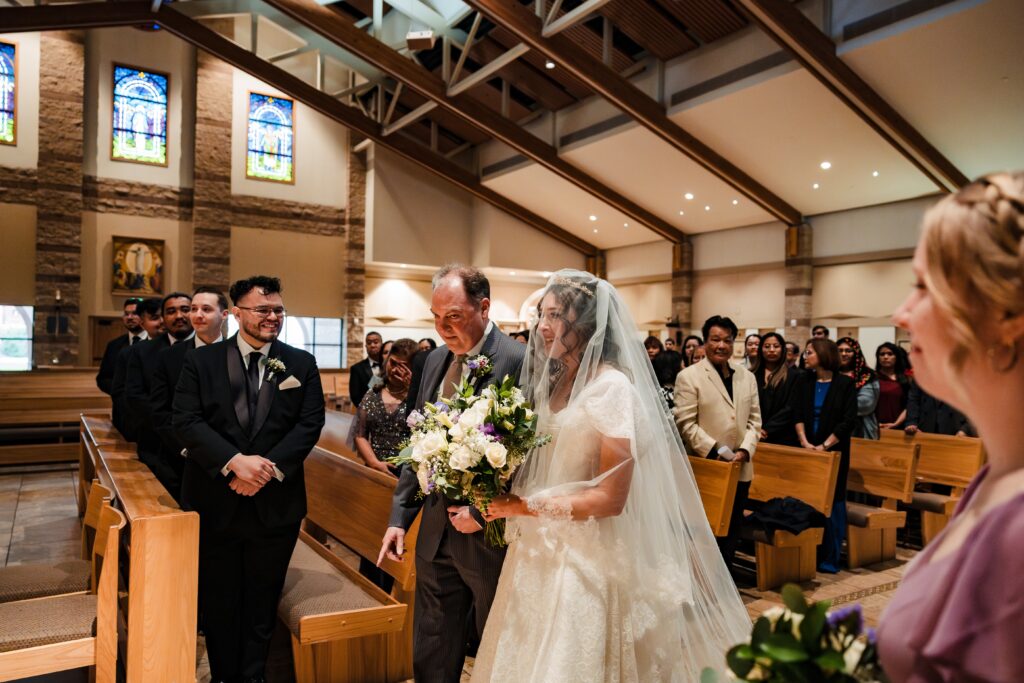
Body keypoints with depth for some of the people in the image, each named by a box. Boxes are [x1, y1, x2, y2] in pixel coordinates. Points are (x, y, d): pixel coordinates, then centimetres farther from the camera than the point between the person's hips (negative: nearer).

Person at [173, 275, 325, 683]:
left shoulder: (302, 364, 2)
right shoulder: (201, 361, 0)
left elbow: (310, 423, -4)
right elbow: (186, 421, -8)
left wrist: (269, 466, -17)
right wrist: (235, 461, -21)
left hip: (276, 503, 1)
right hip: (215, 503, 0)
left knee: (262, 601, 14)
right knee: (218, 601, 15)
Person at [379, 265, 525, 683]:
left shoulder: (519, 361, -17)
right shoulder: (435, 360, 6)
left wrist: (484, 513, -17)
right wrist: (400, 517, 8)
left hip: (491, 536, -6)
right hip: (435, 534, 6)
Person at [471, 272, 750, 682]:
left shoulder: (612, 387, -17)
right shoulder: (554, 381, 7)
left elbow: (610, 498, -20)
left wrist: (526, 507, -18)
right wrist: (501, 499, -2)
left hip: (589, 560, -7)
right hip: (542, 552, 7)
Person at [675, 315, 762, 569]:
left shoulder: (747, 376, 10)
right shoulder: (689, 376, -7)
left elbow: (754, 419, 10)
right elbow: (685, 424, -12)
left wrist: (745, 449, -7)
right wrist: (715, 451, -18)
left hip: (740, 469, 5)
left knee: (731, 531, 14)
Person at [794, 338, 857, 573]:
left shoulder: (845, 384, -3)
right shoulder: (805, 381, 8)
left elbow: (848, 422, -8)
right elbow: (798, 415, 2)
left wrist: (824, 445, -14)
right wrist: (805, 442, -12)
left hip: (833, 451, -3)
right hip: (807, 450, 3)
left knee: (831, 502, 2)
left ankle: (829, 558, 13)